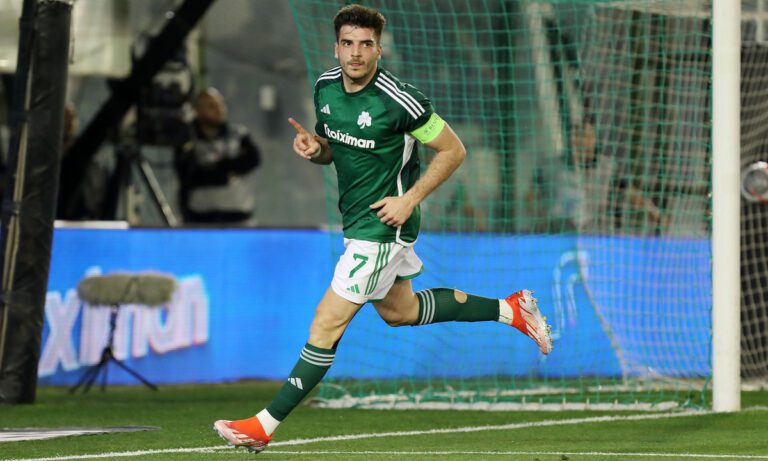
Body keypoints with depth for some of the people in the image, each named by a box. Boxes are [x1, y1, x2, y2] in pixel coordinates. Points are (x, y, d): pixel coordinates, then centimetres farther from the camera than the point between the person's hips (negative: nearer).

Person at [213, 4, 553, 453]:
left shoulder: (398, 100, -23)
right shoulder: (326, 87, -2)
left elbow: (453, 150, -14)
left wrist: (409, 199, -20)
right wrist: (313, 147, -9)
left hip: (383, 226, -9)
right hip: (356, 221, 9)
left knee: (327, 324, -8)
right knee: (399, 310, 26)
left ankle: (265, 425, -3)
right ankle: (509, 310, 37)